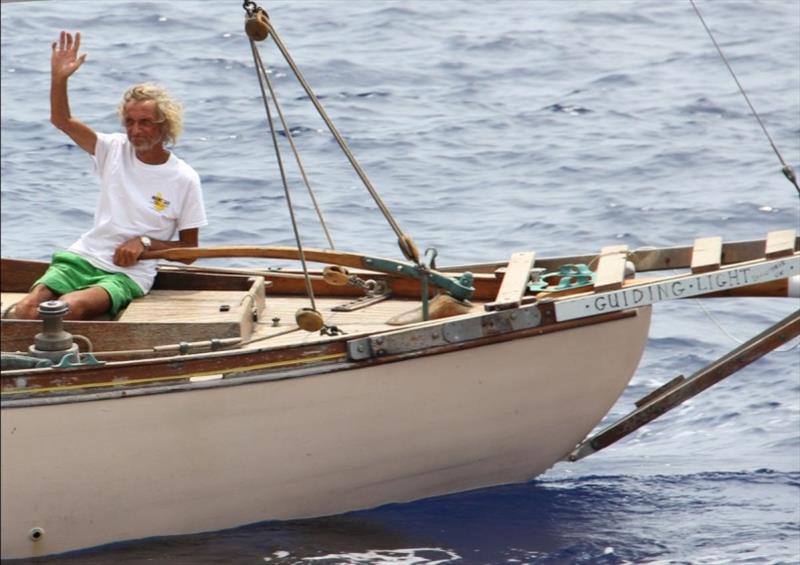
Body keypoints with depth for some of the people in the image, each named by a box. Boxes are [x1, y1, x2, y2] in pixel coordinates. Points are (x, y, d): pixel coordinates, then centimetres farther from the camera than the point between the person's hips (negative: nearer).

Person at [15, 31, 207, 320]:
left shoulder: (184, 179, -2)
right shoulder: (115, 150, 9)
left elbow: (189, 251, 2)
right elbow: (62, 120, 3)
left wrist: (145, 243, -12)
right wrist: (59, 79, -13)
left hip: (128, 275, -4)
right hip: (83, 258, 4)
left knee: (70, 306, -35)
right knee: (26, 309, -25)